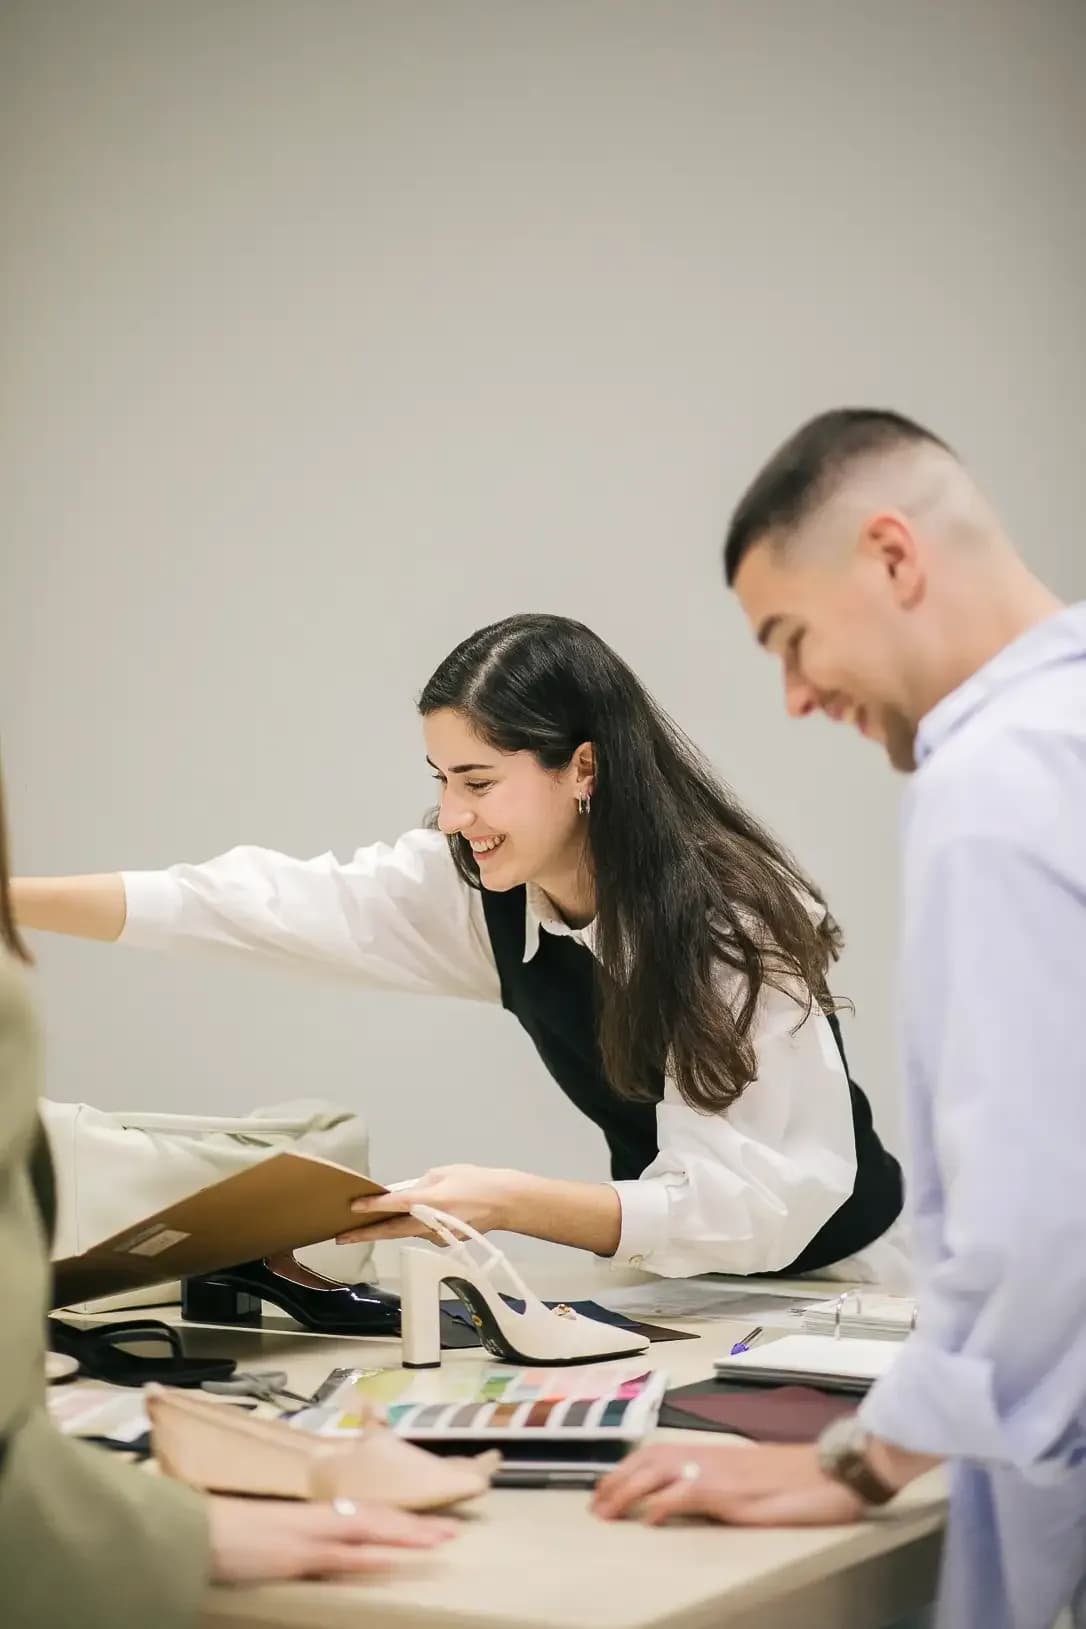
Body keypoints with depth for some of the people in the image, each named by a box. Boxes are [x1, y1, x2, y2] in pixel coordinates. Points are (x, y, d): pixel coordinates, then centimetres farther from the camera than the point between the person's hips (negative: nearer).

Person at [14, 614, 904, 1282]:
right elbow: (261, 902, -11)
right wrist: (19, 902, -17)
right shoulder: (477, 885, -10)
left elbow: (760, 1204, -29)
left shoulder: (725, 917, -26)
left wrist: (509, 1205, -39)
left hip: (824, 1283, -5)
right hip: (671, 1277, 5)